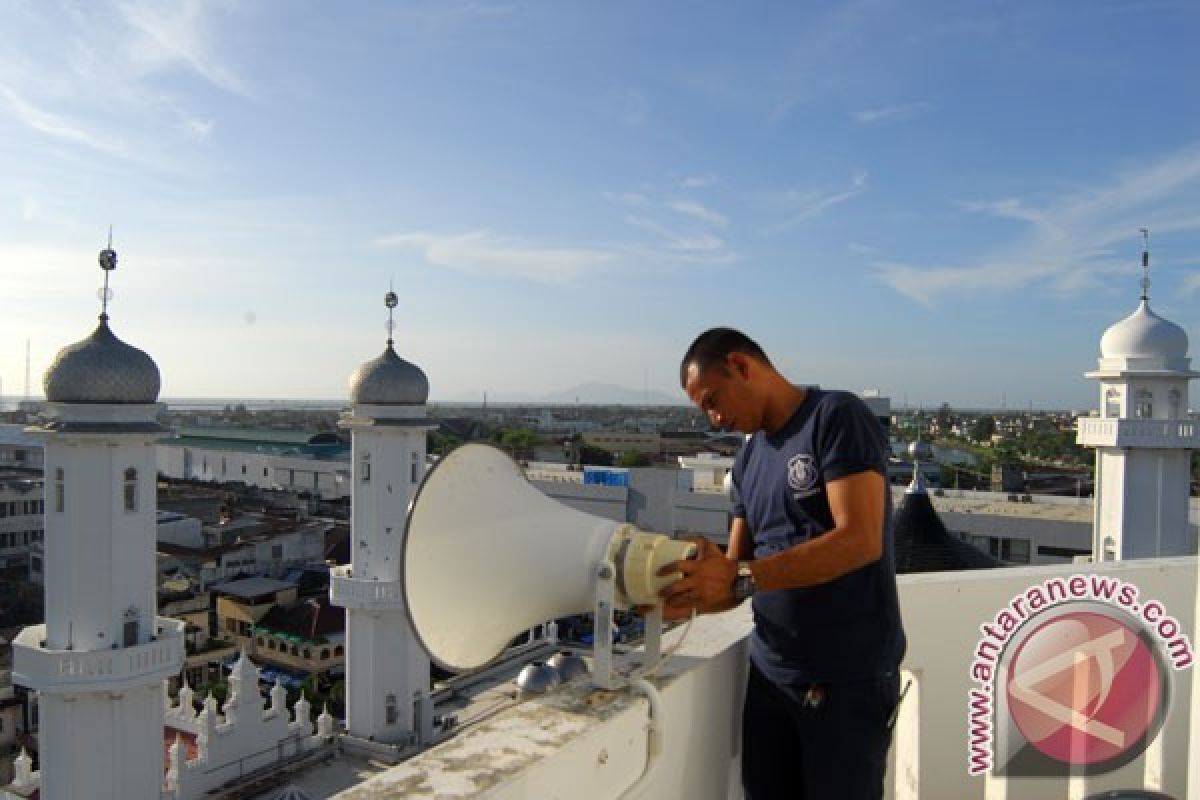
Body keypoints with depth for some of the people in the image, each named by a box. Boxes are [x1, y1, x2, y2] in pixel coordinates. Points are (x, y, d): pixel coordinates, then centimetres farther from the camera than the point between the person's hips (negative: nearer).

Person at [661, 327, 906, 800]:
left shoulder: (837, 417, -11)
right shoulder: (748, 459, 11)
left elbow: (861, 541, -22)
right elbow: (736, 573, 9)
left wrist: (741, 578, -26)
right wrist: (686, 601, -11)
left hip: (849, 677, -6)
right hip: (770, 671, 7)